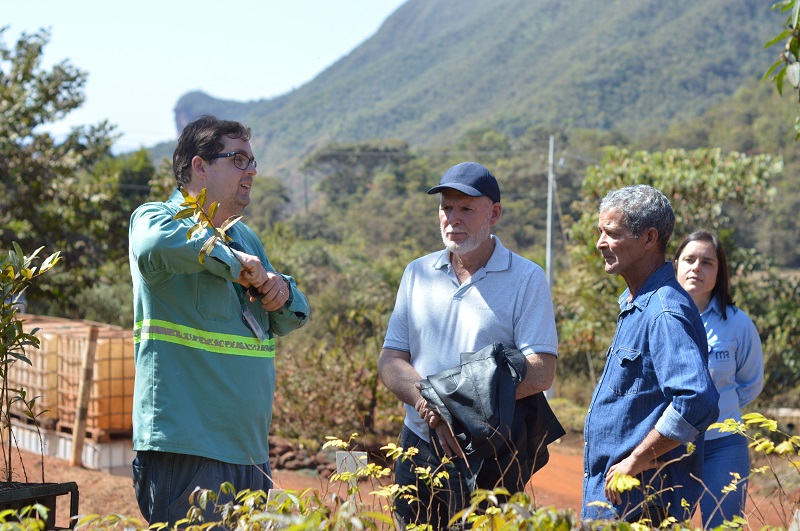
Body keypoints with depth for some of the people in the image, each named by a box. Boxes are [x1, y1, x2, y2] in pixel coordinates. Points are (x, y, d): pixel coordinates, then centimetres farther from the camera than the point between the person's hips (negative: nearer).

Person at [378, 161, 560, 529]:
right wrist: (429, 400, -13)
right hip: (419, 447, 4)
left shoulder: (526, 279, -2)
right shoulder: (417, 273, 11)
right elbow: (390, 362, 7)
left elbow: (540, 373, -11)